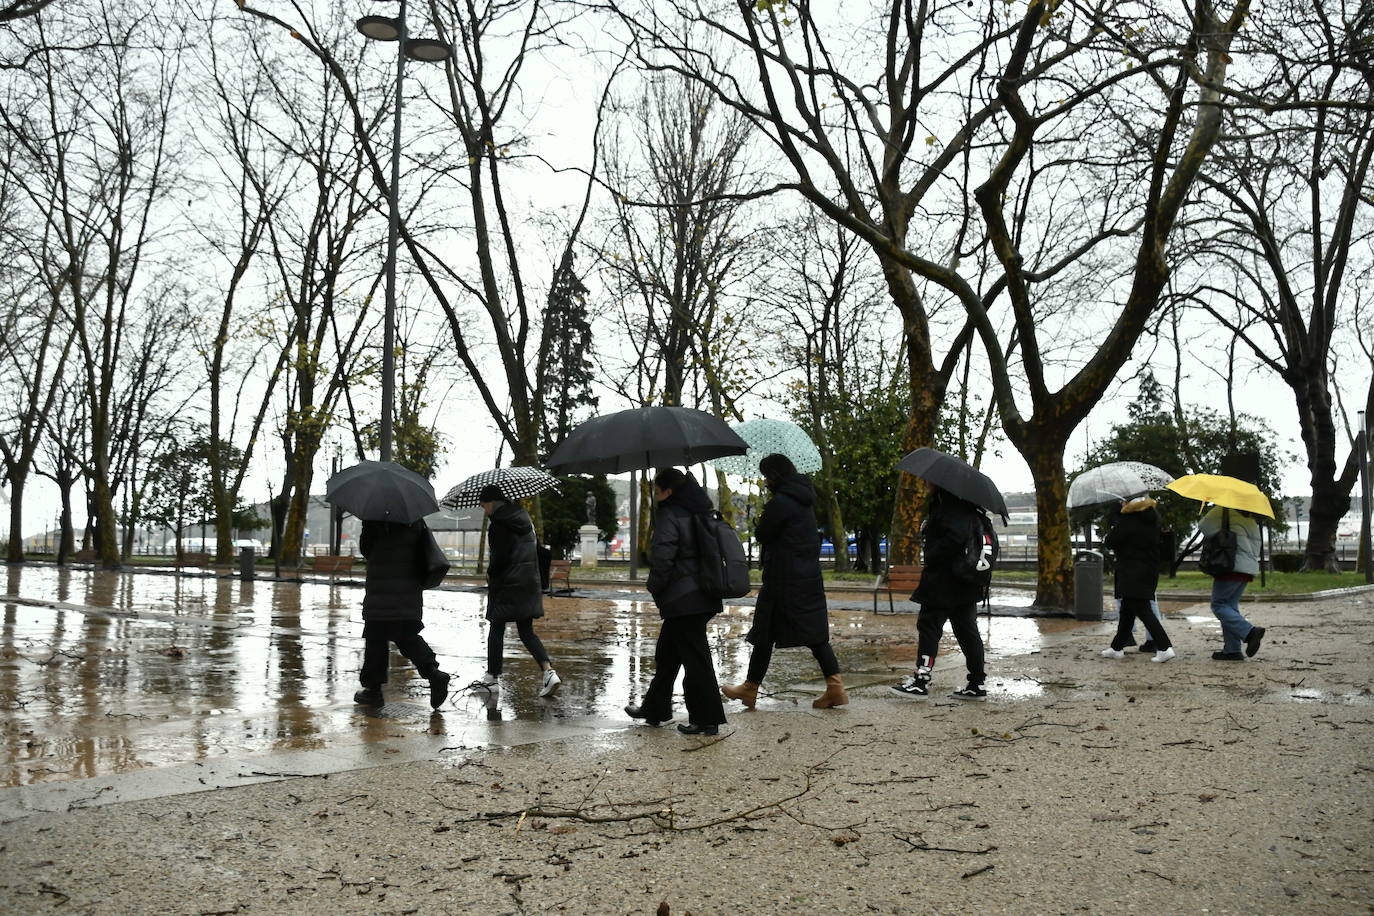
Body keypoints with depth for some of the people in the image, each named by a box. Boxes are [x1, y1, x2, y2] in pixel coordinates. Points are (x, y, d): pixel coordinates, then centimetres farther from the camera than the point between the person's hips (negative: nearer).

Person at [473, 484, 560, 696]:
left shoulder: (498, 524, -14)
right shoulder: (522, 517, 11)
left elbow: (500, 556, -19)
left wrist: (490, 573, -1)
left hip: (506, 583, -7)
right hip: (529, 582, 7)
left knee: (496, 629, 6)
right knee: (526, 631, 9)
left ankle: (492, 677, 14)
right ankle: (548, 671, -8)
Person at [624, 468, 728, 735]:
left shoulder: (668, 515, -12)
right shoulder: (699, 512, 14)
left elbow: (662, 558, -22)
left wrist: (654, 585, -5)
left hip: (682, 600, -9)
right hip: (702, 597, 9)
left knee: (694, 657, -4)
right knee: (667, 653, 19)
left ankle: (707, 720, 0)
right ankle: (654, 709, 29)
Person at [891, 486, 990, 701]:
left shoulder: (952, 508, -16)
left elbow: (955, 538, -27)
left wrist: (931, 556, -18)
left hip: (944, 582, -10)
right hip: (965, 584, 10)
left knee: (928, 625, -5)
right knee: (967, 631, 10)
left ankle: (921, 681, -5)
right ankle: (977, 685, 14)